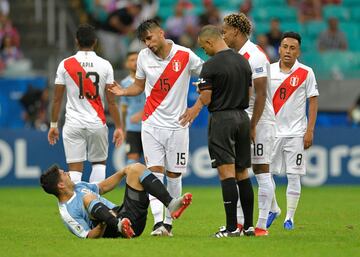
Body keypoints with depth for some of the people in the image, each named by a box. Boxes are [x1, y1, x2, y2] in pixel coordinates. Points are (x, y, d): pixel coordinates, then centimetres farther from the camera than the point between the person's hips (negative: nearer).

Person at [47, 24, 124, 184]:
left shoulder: (65, 64, -1)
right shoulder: (105, 65, -2)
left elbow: (57, 99, 2)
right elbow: (111, 101, -2)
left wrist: (53, 125, 12)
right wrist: (118, 127, 5)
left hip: (73, 124, 0)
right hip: (97, 123, 0)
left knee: (75, 169, 1)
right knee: (99, 163, 20)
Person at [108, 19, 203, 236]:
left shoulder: (185, 56, -6)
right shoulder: (144, 57, 4)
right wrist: (123, 91, -4)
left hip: (177, 126, -1)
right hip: (152, 123, 1)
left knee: (174, 175, 4)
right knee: (154, 174, -10)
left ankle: (169, 222, 13)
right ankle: (158, 222, -17)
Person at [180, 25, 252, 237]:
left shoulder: (211, 66, -12)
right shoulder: (243, 61, 10)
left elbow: (206, 99, -12)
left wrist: (195, 110, 9)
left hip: (221, 118, -7)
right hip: (242, 116, 7)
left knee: (227, 172, -8)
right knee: (241, 172, 11)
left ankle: (232, 226, -12)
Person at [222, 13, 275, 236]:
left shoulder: (254, 56, -15)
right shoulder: (238, 56, 14)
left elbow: (261, 94, -20)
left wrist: (252, 126, -22)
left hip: (259, 121, -10)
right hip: (241, 121, 10)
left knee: (261, 171, -6)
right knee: (238, 170, 8)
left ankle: (261, 226, -5)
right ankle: (243, 223, 12)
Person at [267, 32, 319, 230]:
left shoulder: (306, 73, -1)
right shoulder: (269, 70, 5)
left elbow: (313, 102, 0)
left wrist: (310, 131, -7)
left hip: (295, 132, -2)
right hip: (271, 130, 2)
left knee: (293, 176, -1)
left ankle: (290, 217, 8)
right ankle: (273, 209, 21)